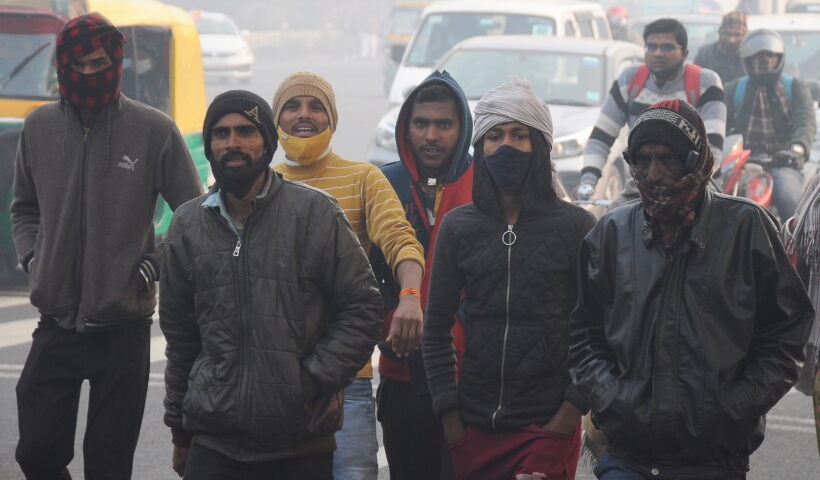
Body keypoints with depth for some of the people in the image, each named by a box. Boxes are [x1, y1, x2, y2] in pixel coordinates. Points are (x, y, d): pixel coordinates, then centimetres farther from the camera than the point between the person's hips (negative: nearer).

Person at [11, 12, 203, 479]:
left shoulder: (153, 129, -5)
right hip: (56, 323, 3)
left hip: (124, 326, -3)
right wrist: (31, 257, 5)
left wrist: (156, 265, -8)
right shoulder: (39, 127, 6)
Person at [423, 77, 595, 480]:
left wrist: (569, 414, -7)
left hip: (549, 428, -2)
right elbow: (436, 330, 9)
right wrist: (450, 418, 3)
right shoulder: (458, 227, 7)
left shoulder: (576, 227, 1)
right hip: (474, 428, 2)